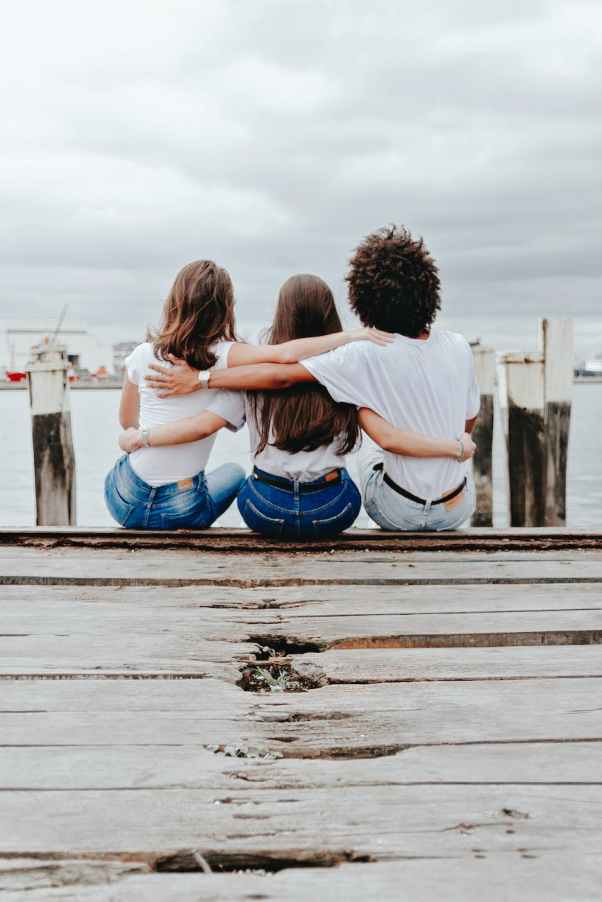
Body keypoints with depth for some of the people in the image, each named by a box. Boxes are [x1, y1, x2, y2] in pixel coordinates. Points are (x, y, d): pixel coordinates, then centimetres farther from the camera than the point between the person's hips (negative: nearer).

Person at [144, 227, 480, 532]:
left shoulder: (368, 356, -22)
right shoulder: (458, 347, -10)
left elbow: (282, 376, -24)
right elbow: (469, 422, 3)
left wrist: (199, 379, -17)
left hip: (400, 511, -2)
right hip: (457, 510, 2)